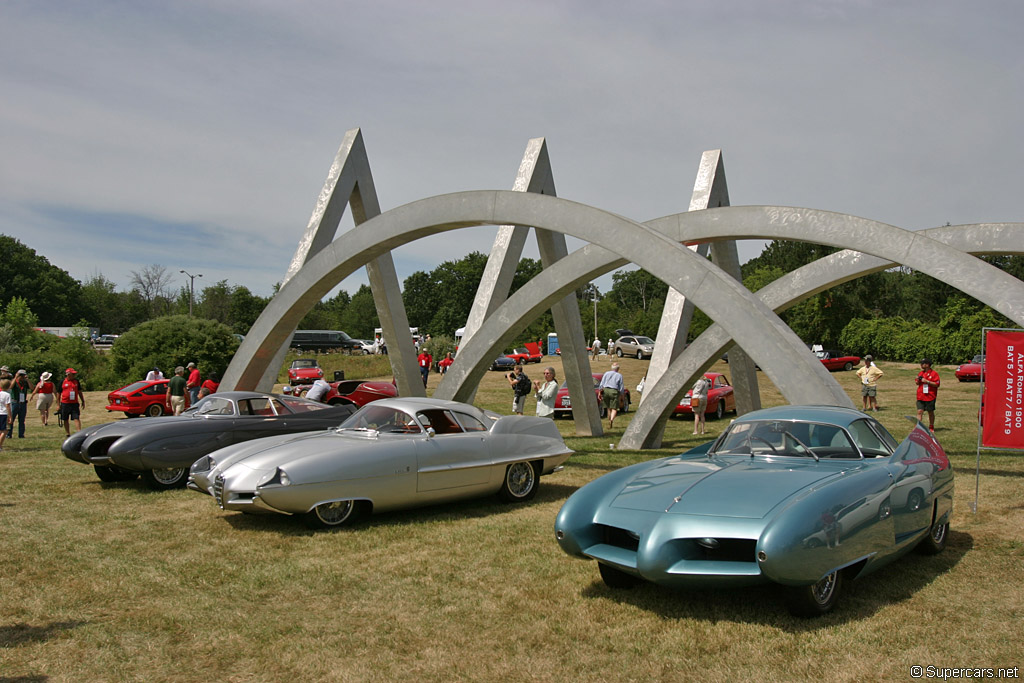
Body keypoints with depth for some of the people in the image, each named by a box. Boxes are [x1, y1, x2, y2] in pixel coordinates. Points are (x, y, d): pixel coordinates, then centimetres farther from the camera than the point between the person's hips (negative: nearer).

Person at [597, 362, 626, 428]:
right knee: (614, 409, -2)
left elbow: (601, 384, 3)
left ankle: (610, 421, 24)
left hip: (605, 390, 3)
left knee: (608, 408, 17)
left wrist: (600, 393, 5)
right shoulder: (619, 376, 3)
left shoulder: (606, 373, 10)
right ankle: (611, 420, -27)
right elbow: (621, 388, 2)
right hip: (614, 392, -3)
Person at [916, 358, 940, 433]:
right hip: (920, 396, 4)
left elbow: (936, 384, -12)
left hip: (930, 397, -4)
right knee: (919, 411, -4)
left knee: (931, 412, 9)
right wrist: (918, 380, -2)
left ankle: (931, 427, 22)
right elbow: (917, 384, 21)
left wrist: (927, 381, -19)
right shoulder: (920, 373, 11)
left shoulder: (934, 374, -6)